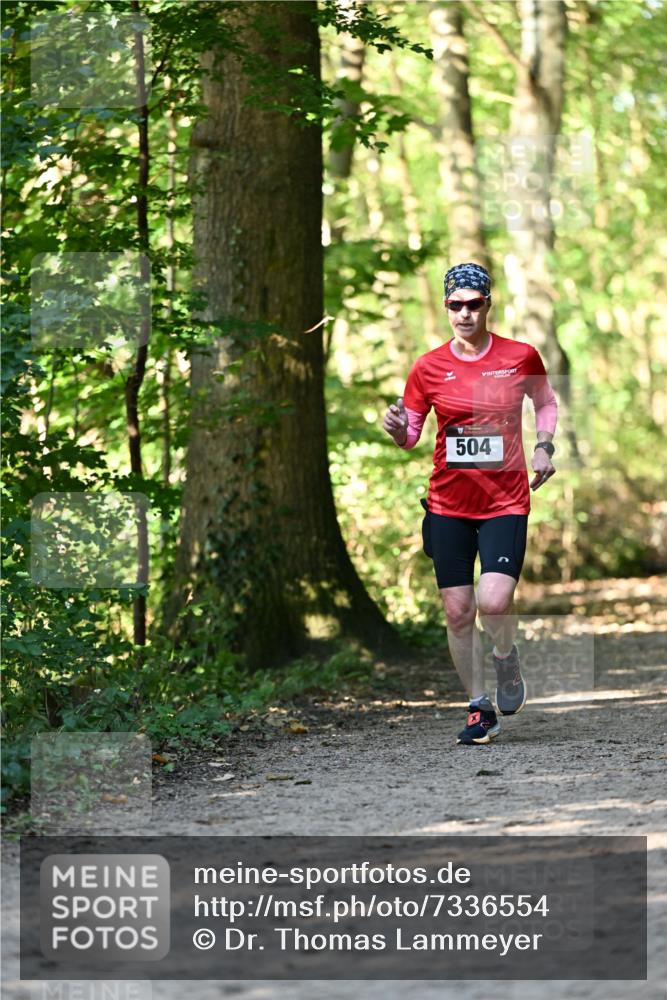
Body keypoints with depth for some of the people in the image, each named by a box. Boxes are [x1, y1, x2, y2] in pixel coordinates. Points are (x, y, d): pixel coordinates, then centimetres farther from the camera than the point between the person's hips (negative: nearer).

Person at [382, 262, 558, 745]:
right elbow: (410, 437, 8)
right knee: (458, 611, 1)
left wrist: (543, 447, 2)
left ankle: (507, 659, 15)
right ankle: (480, 709, 17)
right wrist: (397, 429, -14)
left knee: (494, 600, -20)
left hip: (505, 501, -2)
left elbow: (546, 402, 18)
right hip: (449, 503, 2)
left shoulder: (521, 357, -1)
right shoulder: (429, 368, 1)